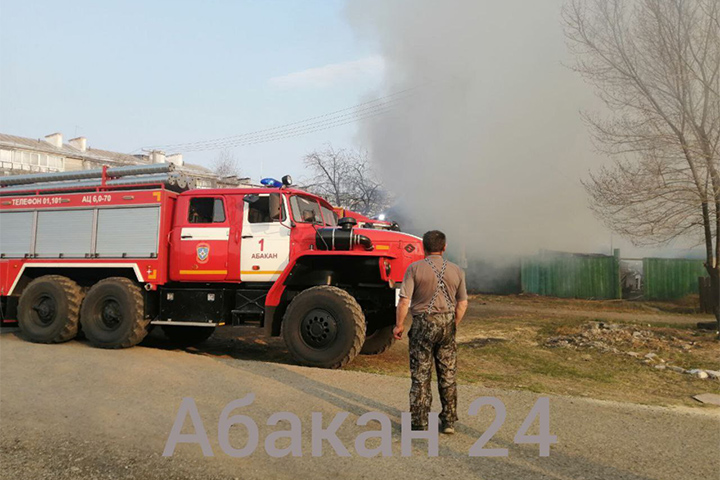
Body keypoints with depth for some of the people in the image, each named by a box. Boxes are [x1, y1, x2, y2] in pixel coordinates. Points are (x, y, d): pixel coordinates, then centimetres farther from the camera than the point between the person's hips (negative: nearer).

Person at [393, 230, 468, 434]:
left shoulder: (415, 268, -8)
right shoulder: (456, 271, 3)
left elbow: (404, 301, -13)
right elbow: (462, 303, 6)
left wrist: (399, 324, -1)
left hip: (423, 324, -3)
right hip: (447, 323, 3)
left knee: (421, 376, 6)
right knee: (448, 376, 13)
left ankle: (420, 423, 11)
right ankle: (449, 421, 21)